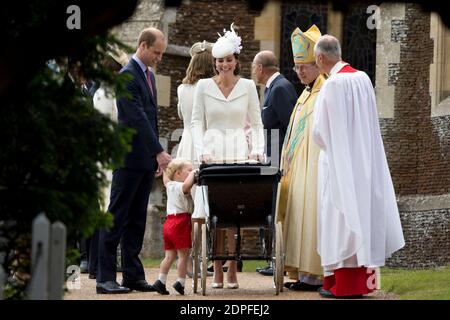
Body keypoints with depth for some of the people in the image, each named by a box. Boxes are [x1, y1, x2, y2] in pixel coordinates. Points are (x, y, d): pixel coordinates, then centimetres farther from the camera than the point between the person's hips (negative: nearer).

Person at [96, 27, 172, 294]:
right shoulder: (127, 76, -13)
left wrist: (156, 155, 17)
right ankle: (105, 277, -5)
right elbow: (138, 118, -21)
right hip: (130, 159, -9)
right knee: (117, 218, -6)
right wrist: (159, 152, -24)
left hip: (146, 161, 9)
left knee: (137, 219, 9)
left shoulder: (149, 75, 16)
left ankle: (133, 275, 11)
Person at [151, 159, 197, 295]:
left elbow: (166, 179, 37)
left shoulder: (170, 186, 15)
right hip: (181, 223, -8)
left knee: (170, 255, 9)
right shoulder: (180, 187, -10)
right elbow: (187, 185, -34)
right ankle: (180, 282, -1)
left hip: (169, 222, 8)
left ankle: (161, 281, 3)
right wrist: (192, 174, -18)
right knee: (183, 254, -1)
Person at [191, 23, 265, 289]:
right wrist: (202, 151, -8)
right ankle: (217, 272, -2)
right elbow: (197, 122, 6)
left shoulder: (248, 86, 7)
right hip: (212, 153, 0)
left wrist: (257, 149, -6)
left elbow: (257, 123, 9)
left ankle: (232, 271, -4)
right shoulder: (204, 87, 6)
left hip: (239, 152, 0)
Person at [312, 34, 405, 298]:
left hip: (340, 163, -7)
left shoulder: (334, 84, -17)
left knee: (341, 218, -2)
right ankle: (362, 281, 14)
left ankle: (344, 285, -1)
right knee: (363, 213, 11)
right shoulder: (363, 78, 5)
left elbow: (321, 131, -14)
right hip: (364, 159, 7)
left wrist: (326, 144, 7)